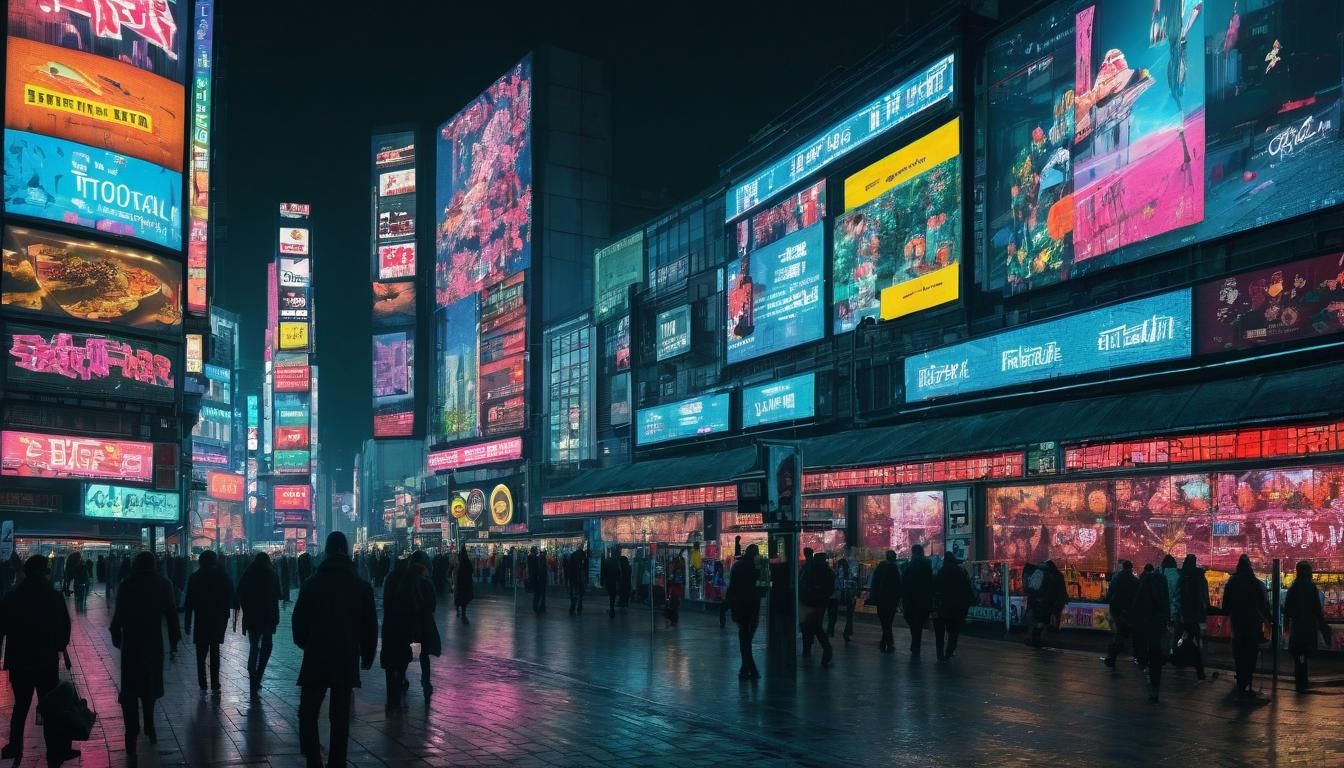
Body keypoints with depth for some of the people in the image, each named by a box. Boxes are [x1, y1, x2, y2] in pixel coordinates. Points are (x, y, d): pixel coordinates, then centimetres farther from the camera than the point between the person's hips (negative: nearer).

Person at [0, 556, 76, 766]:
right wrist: (59, 646, 9)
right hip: (47, 661, -3)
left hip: (19, 661, 3)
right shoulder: (54, 596, -9)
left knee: (21, 705, 20)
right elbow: (64, 626, -7)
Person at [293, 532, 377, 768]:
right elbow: (370, 625, 4)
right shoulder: (362, 587, 1)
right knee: (340, 716, 9)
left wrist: (304, 644, 17)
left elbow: (298, 621, 0)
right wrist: (367, 655, 14)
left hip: (316, 659, -2)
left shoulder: (312, 585, -3)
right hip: (347, 660, 2)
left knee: (308, 713, 5)